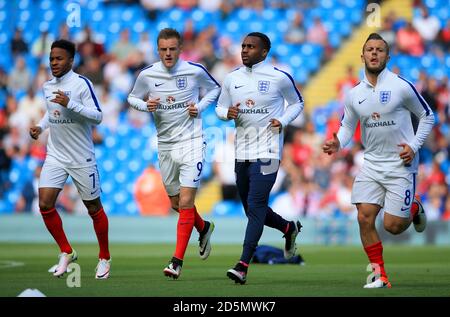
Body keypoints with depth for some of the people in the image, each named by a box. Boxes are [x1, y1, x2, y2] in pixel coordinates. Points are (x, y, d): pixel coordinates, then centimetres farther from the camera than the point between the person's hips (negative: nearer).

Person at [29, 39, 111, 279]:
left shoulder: (81, 83, -12)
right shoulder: (47, 86, 7)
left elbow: (97, 116, -17)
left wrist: (70, 104, -27)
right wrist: (40, 126, 6)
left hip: (82, 158, -5)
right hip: (55, 156, 5)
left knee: (93, 208, 5)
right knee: (45, 204, -9)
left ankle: (104, 258, 22)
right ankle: (66, 252, 9)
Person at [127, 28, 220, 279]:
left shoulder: (195, 71, -7)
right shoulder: (147, 75, -2)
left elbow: (215, 89, 11)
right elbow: (133, 98, 13)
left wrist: (200, 106, -7)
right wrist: (146, 105, -9)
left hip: (191, 142, -4)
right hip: (165, 145, 4)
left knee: (185, 202, -13)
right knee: (176, 203, 13)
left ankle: (177, 261, -11)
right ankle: (204, 228, 44)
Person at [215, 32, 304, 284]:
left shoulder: (279, 77, -5)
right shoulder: (232, 79, 8)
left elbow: (297, 103, 9)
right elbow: (220, 107, 18)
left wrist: (283, 121, -8)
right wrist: (227, 113, -6)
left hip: (267, 152, -6)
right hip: (242, 152, 6)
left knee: (255, 207, -14)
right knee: (254, 209, 13)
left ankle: (243, 266, -16)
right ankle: (289, 228, 42)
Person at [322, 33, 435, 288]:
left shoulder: (402, 86, -8)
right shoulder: (355, 94, 4)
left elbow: (427, 116, 2)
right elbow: (347, 126, 15)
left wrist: (414, 145, -9)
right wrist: (338, 144, -7)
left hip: (401, 164, -4)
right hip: (371, 164, 4)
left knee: (393, 226, -7)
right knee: (365, 217, -9)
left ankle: (414, 209, 29)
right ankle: (380, 275, 3)